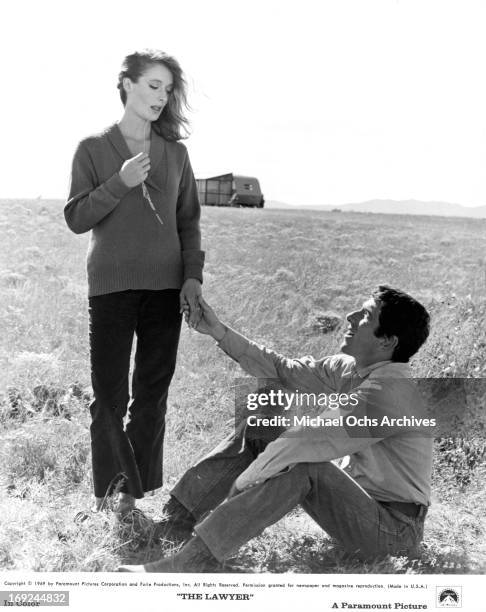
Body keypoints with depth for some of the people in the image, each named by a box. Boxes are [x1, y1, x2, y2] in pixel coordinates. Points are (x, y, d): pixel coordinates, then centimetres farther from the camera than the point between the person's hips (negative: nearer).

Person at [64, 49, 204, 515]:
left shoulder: (175, 152, 10)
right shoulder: (93, 148, 3)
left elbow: (189, 220, 10)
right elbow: (75, 219, -1)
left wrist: (193, 276, -1)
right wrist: (120, 183, -14)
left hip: (166, 287, 3)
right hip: (111, 286, -2)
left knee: (153, 392, 5)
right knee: (110, 394, -1)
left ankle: (135, 490, 17)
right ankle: (107, 488, 15)